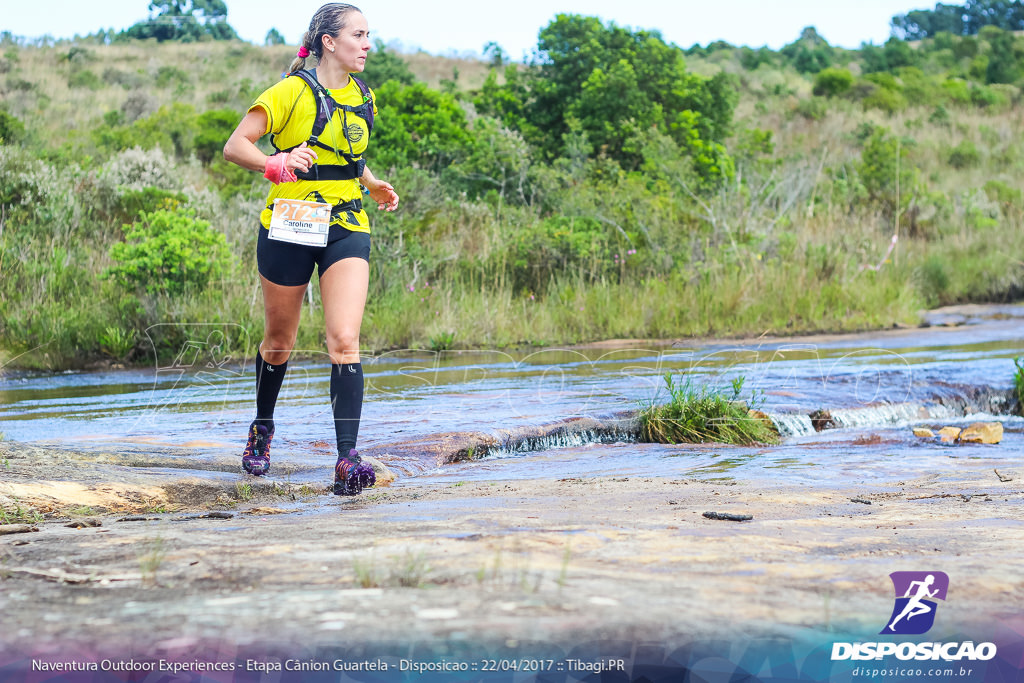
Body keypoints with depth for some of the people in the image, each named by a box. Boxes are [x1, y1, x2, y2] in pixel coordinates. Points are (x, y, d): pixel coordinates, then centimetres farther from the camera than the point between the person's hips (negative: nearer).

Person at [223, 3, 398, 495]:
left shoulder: (363, 98, 10)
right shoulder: (291, 92, -9)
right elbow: (234, 146, -12)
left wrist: (374, 186, 12)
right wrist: (275, 164, -30)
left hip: (347, 229, 3)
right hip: (289, 228, -3)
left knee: (344, 340, -13)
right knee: (279, 341, 12)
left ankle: (347, 460, -19)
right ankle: (262, 428, 39)